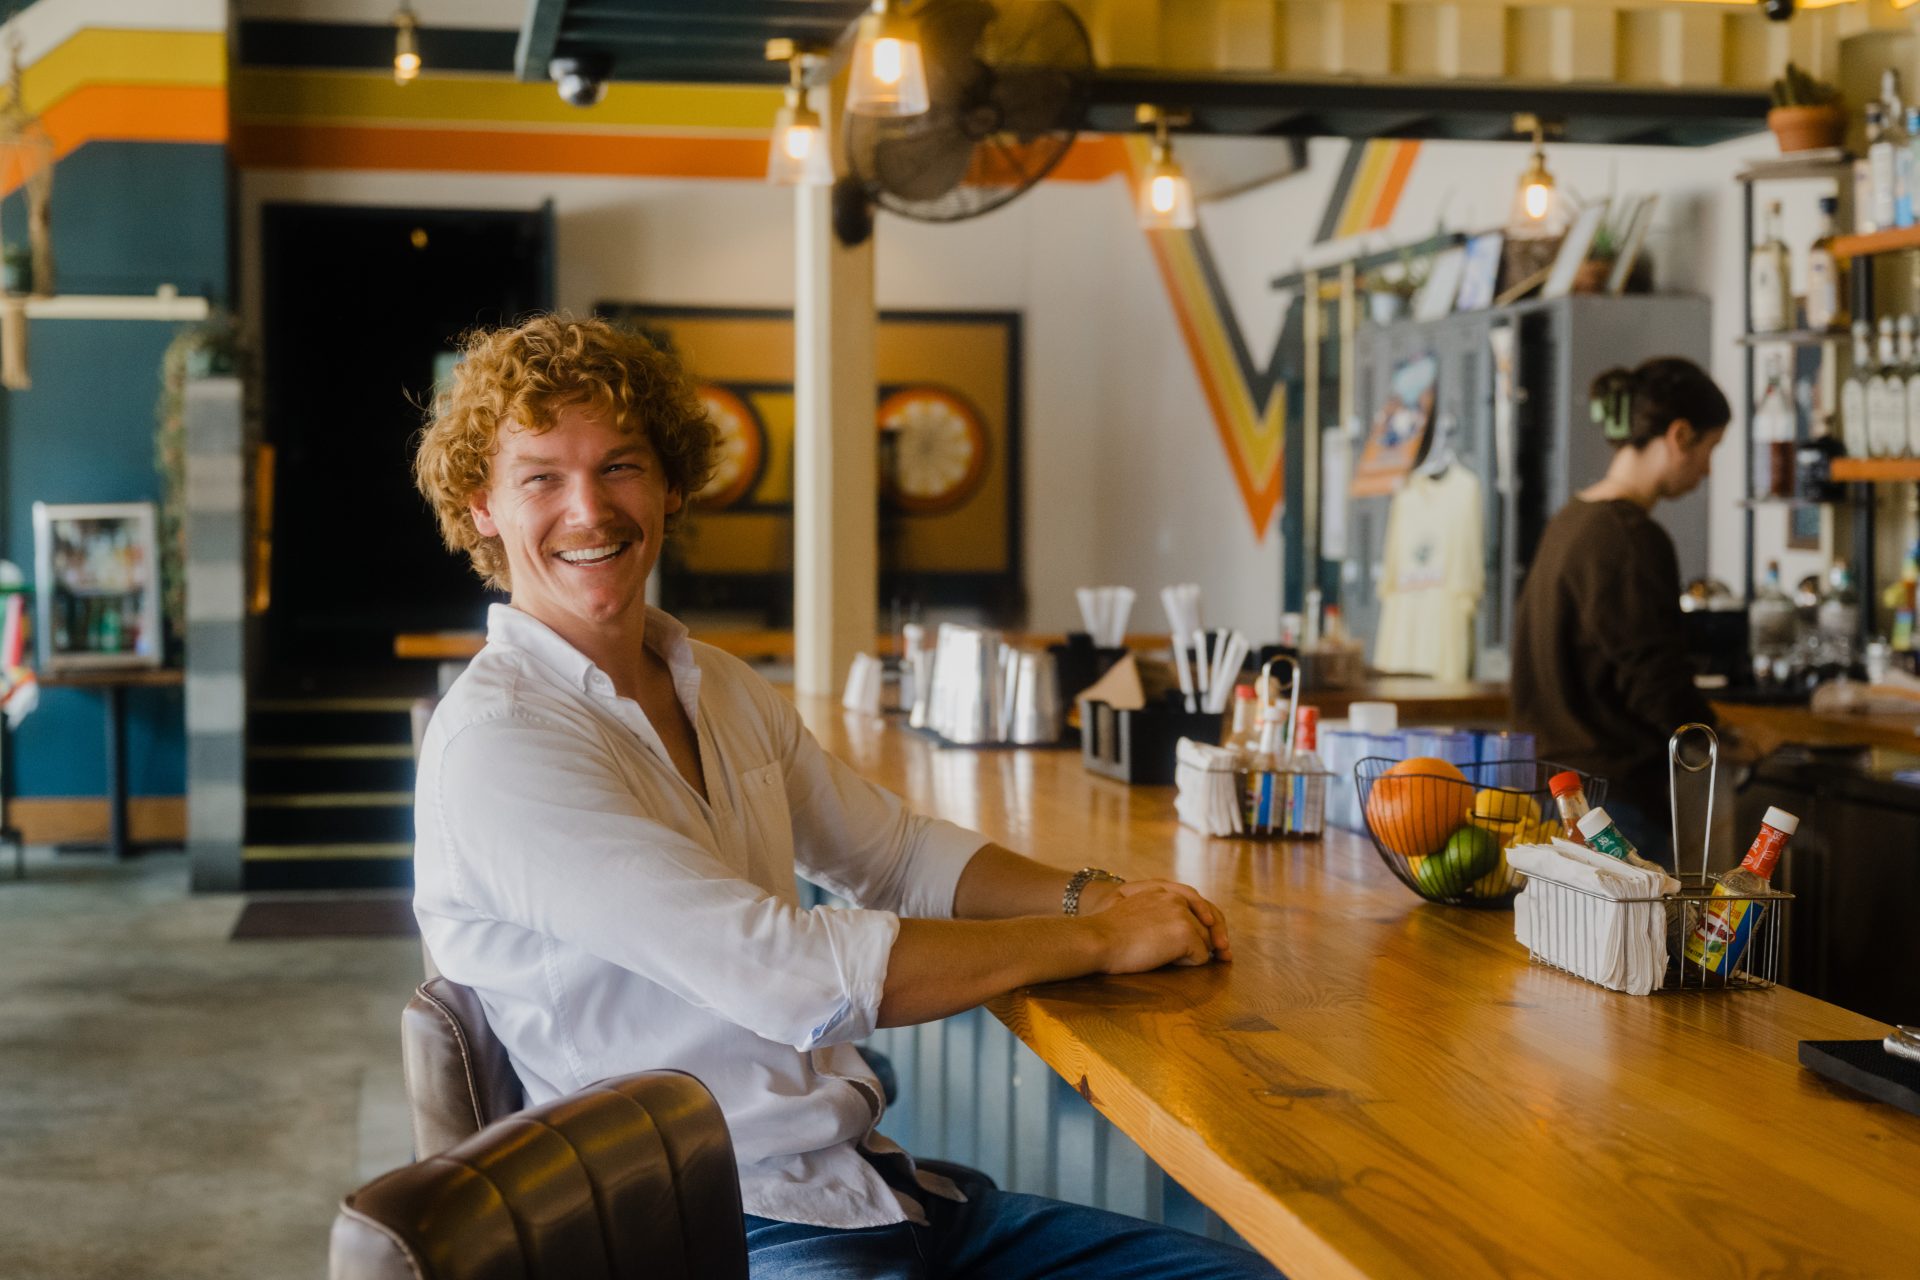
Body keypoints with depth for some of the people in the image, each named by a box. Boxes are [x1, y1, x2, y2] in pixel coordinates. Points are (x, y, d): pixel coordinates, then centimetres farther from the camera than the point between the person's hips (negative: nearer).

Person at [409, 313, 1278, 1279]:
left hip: (869, 1184, 8)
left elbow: (899, 853, 22)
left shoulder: (720, 689, 12)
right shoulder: (495, 743, -15)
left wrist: (1090, 894, 2)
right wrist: (1097, 939, -13)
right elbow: (795, 975, -21)